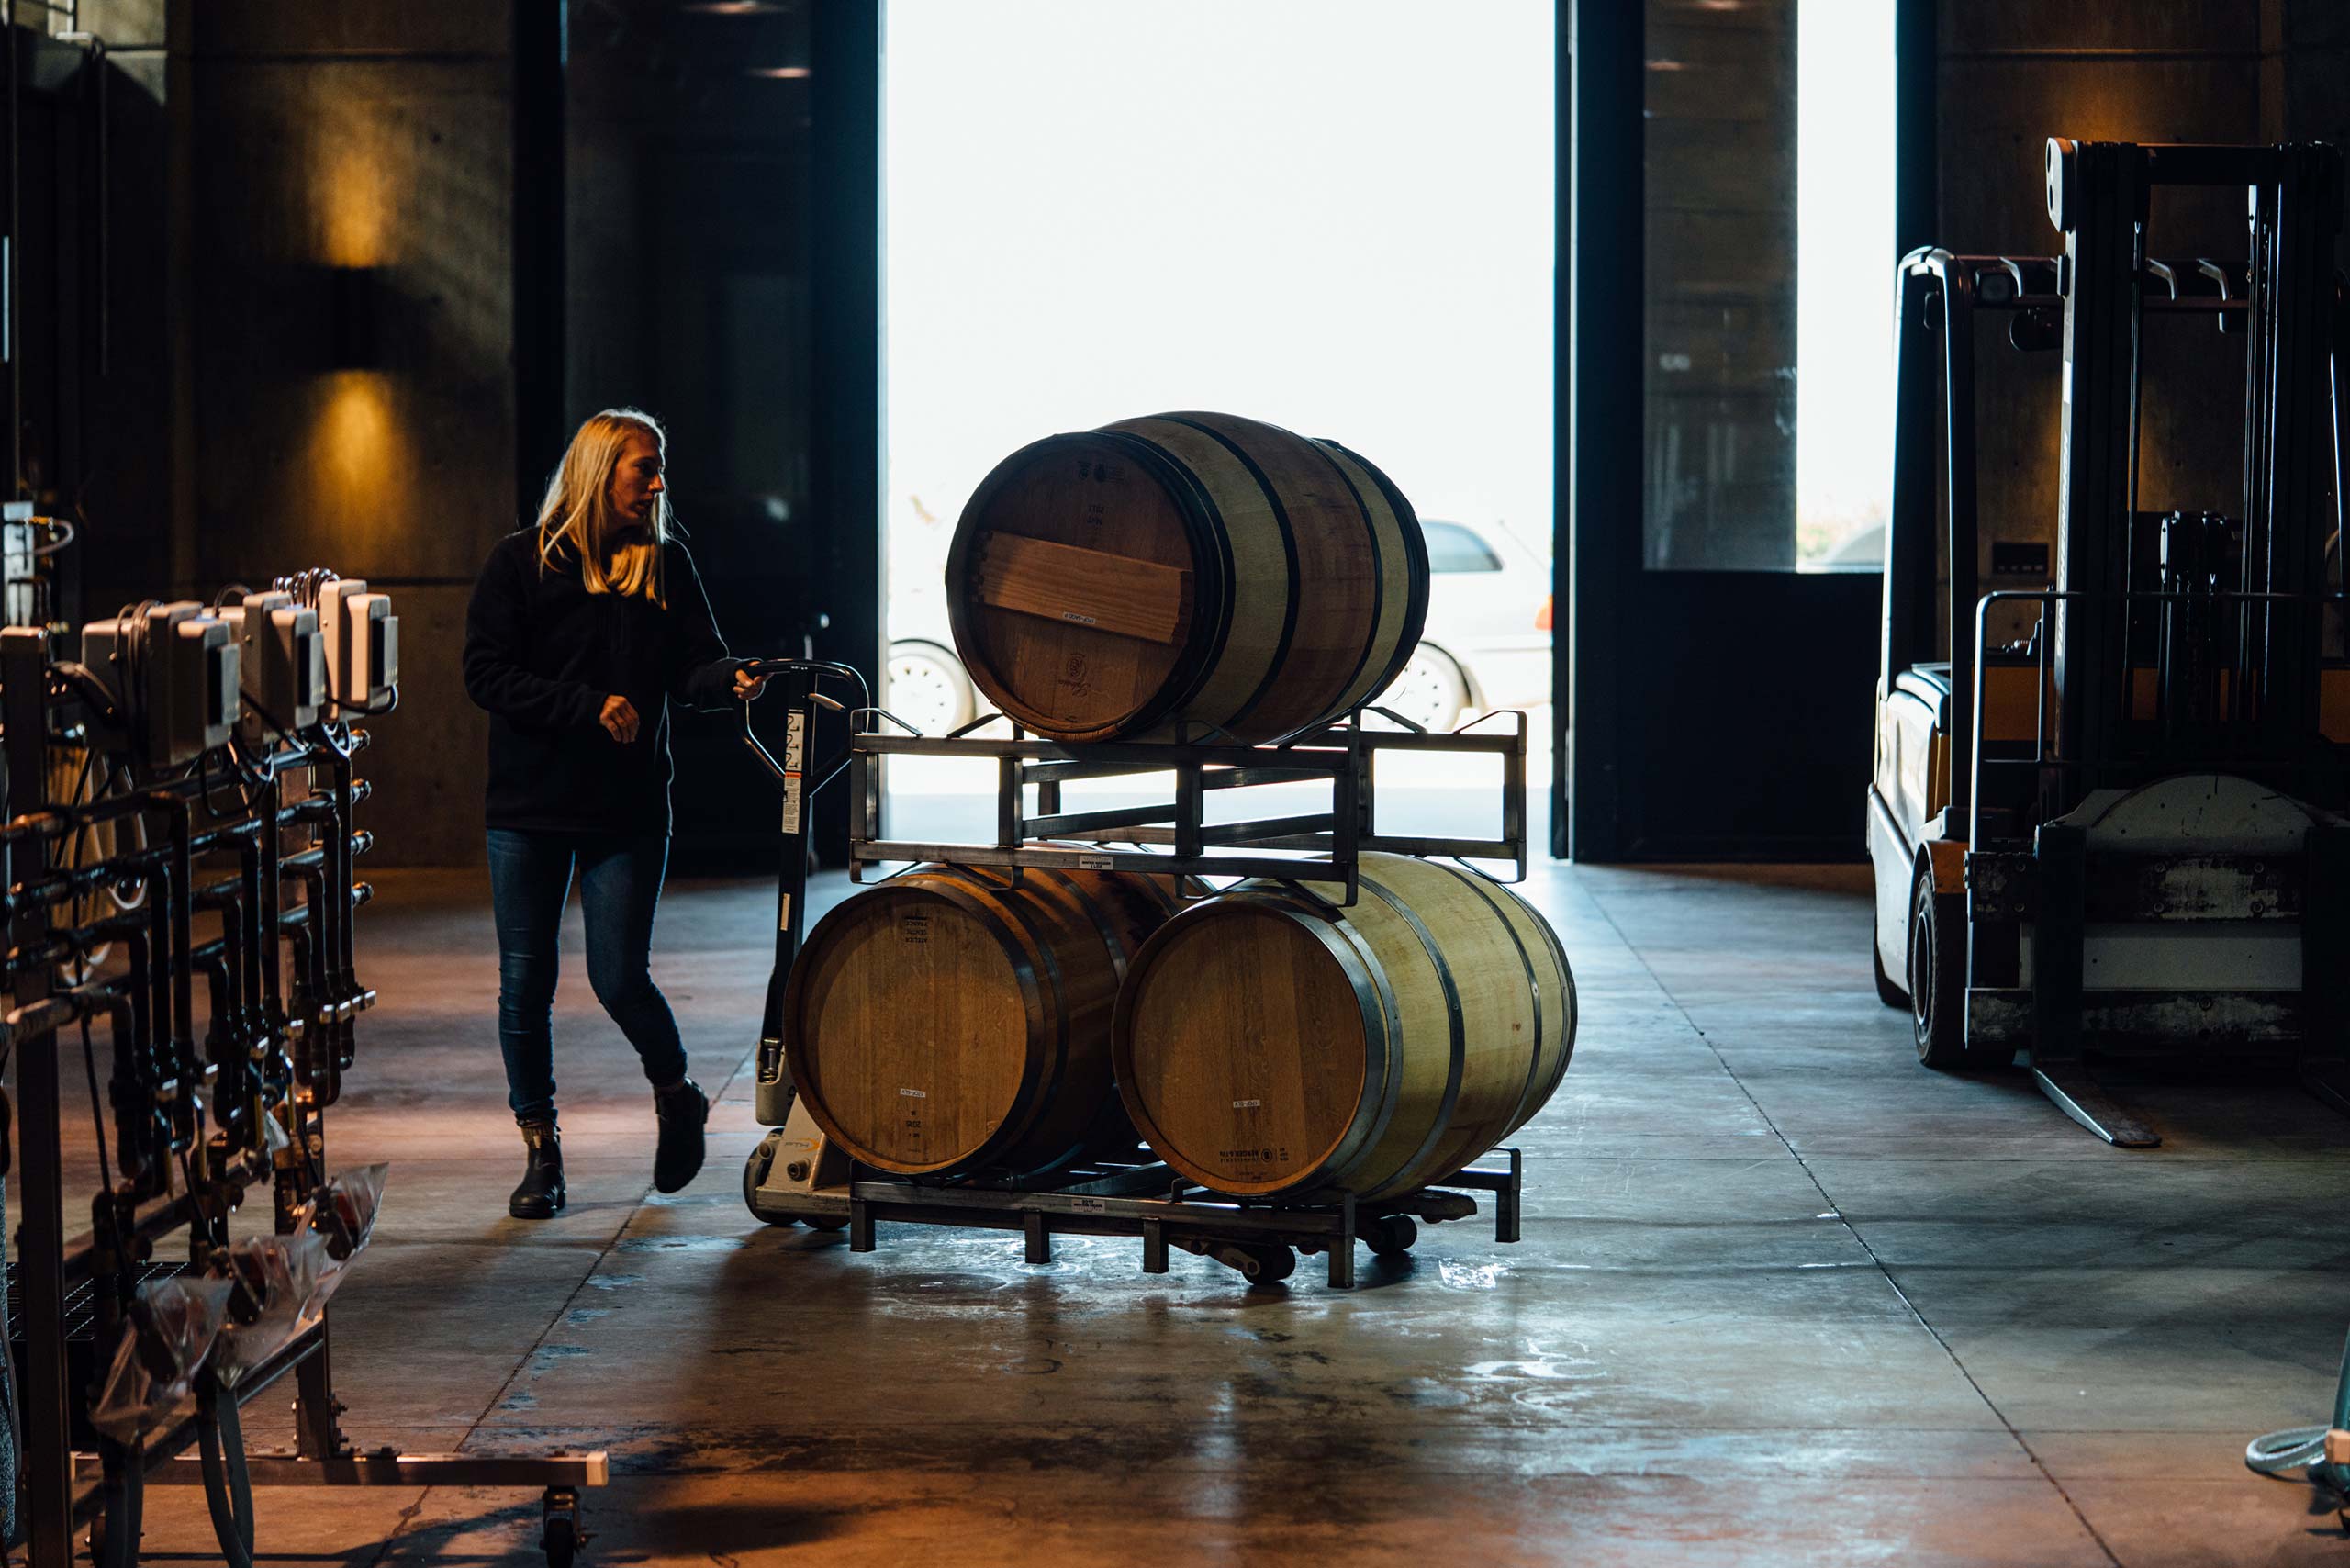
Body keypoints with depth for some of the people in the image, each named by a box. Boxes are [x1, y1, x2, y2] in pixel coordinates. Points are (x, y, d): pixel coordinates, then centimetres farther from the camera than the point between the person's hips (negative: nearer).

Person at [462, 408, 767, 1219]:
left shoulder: (666, 565, 6)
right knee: (525, 983, 3)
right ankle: (540, 1151, 16)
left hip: (628, 808, 0)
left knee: (620, 979, -5)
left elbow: (693, 666, 0)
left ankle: (677, 1097, 23)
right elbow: (487, 675, -7)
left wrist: (731, 678, -23)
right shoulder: (521, 562, -1)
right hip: (529, 805, 0)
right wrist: (589, 708, -16)